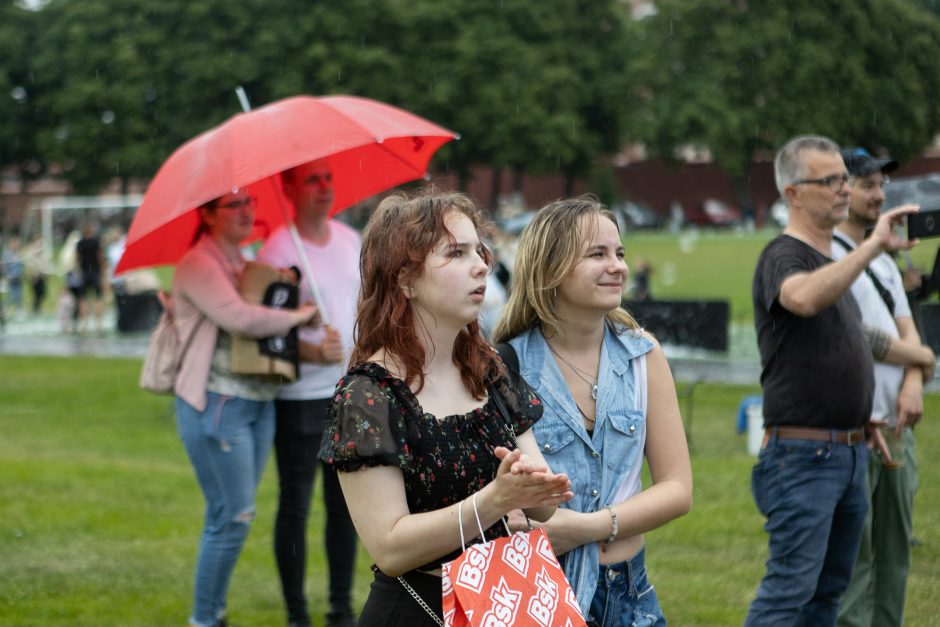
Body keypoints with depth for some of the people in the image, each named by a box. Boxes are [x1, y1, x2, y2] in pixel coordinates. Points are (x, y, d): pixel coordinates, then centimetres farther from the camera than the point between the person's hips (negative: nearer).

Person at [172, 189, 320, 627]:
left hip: (259, 402, 8)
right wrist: (296, 316, -10)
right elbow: (239, 317, -23)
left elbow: (263, 323, 25)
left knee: (232, 517, 11)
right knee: (232, 517, -8)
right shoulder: (198, 265, -10)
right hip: (217, 405, -8)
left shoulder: (245, 264, 17)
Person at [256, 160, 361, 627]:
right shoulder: (277, 250, -12)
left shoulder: (350, 240, 8)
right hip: (299, 396, -6)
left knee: (345, 503, 10)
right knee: (294, 506, 2)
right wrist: (314, 352, -29)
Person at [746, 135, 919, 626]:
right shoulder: (783, 257, -11)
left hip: (849, 452, 9)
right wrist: (873, 246, -36)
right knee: (791, 586, -12)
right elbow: (803, 297, -37)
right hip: (803, 455, -9)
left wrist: (865, 424, 20)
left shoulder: (834, 260, 18)